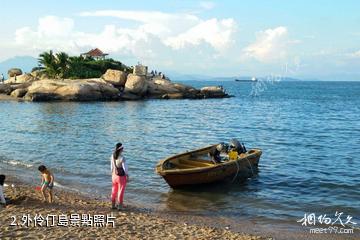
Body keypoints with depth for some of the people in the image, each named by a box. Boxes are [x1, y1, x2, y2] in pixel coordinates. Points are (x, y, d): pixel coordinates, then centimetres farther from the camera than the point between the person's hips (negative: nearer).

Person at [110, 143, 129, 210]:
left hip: (114, 175, 6)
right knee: (121, 191, 8)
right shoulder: (122, 158, -26)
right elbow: (125, 168, -19)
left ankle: (113, 205, 27)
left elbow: (112, 166, 3)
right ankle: (120, 206, 16)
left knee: (114, 190, 18)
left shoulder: (113, 156, -8)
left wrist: (112, 175, 16)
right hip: (121, 176, -6)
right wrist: (127, 177, -6)